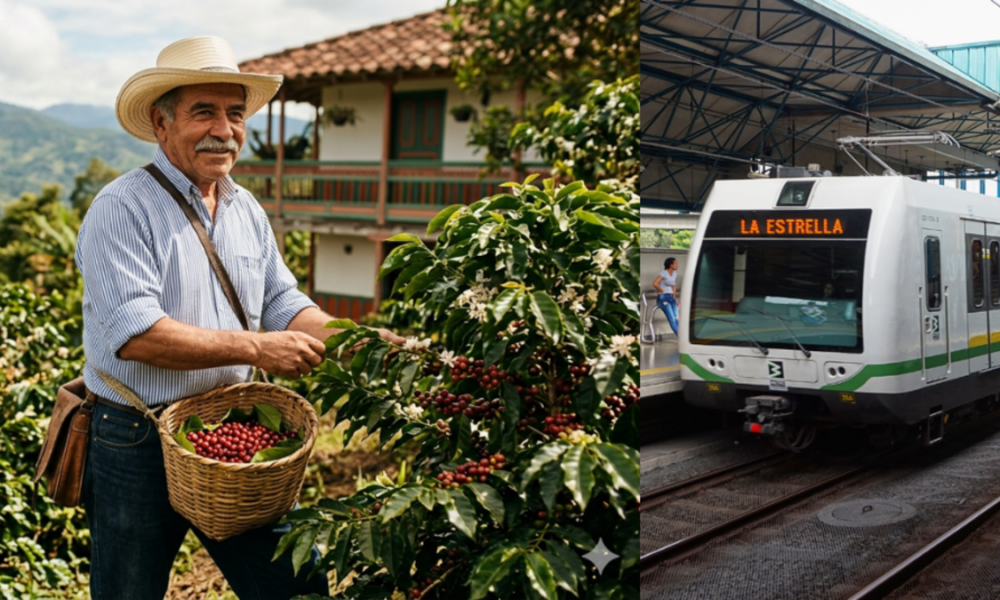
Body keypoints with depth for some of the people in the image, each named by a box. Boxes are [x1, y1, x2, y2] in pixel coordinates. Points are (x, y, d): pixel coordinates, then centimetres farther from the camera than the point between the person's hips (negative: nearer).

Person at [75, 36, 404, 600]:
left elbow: (283, 305, 8)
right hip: (139, 443, -5)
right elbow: (134, 334, -23)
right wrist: (255, 348, -22)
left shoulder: (248, 210, 9)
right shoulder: (122, 209, -14)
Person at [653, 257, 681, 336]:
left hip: (671, 299, 7)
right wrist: (663, 292, -10)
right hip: (663, 298, -7)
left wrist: (674, 298, 9)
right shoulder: (663, 273, -10)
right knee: (672, 318, -22)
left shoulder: (674, 273, 12)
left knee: (677, 317, -16)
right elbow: (655, 283, -20)